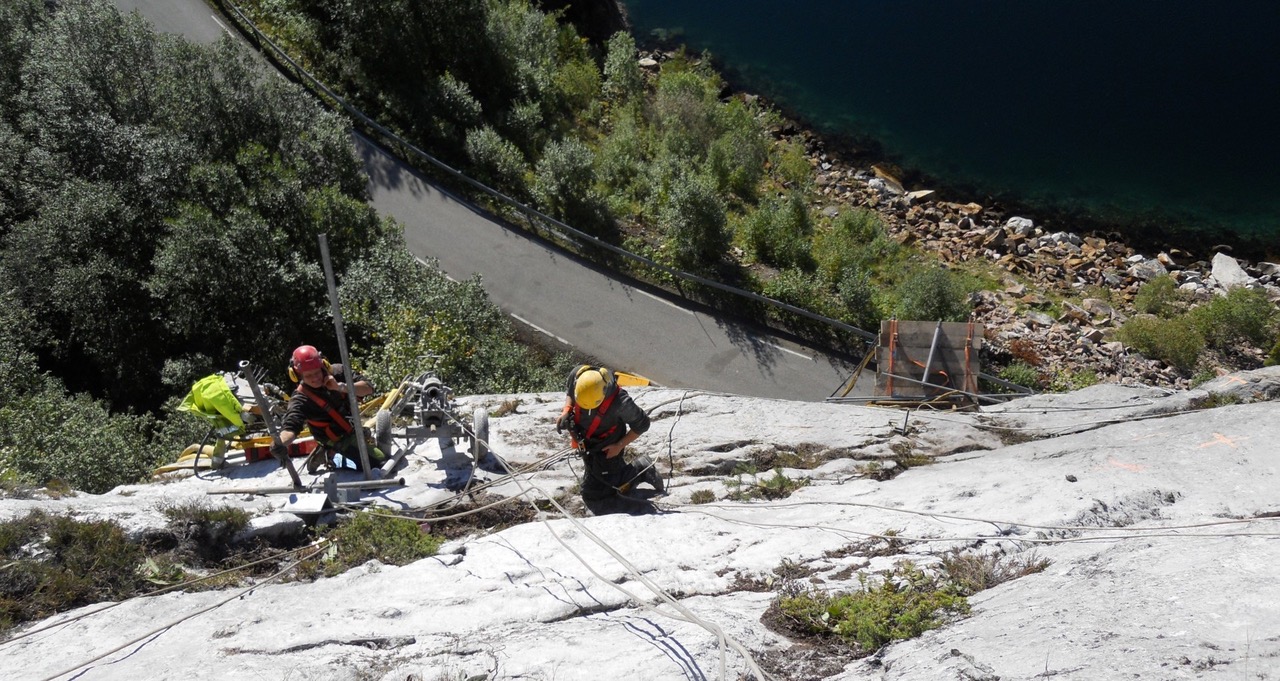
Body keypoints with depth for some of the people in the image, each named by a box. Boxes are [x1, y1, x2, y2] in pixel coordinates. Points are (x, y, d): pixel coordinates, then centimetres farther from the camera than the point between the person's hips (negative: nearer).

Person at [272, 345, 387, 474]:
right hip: (341, 439, -6)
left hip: (353, 427, 6)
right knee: (380, 462, -14)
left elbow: (368, 388, -18)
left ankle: (328, 454, 30)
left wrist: (341, 387, -34)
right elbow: (290, 426, -40)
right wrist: (280, 443, -62)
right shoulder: (301, 399, -26)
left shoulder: (337, 372, -16)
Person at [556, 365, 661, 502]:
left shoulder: (620, 402, -38)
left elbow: (642, 425, -19)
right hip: (586, 440, 6)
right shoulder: (576, 375, -27)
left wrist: (619, 446, -18)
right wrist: (566, 411, -17)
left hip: (608, 446, -6)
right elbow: (569, 391, 0)